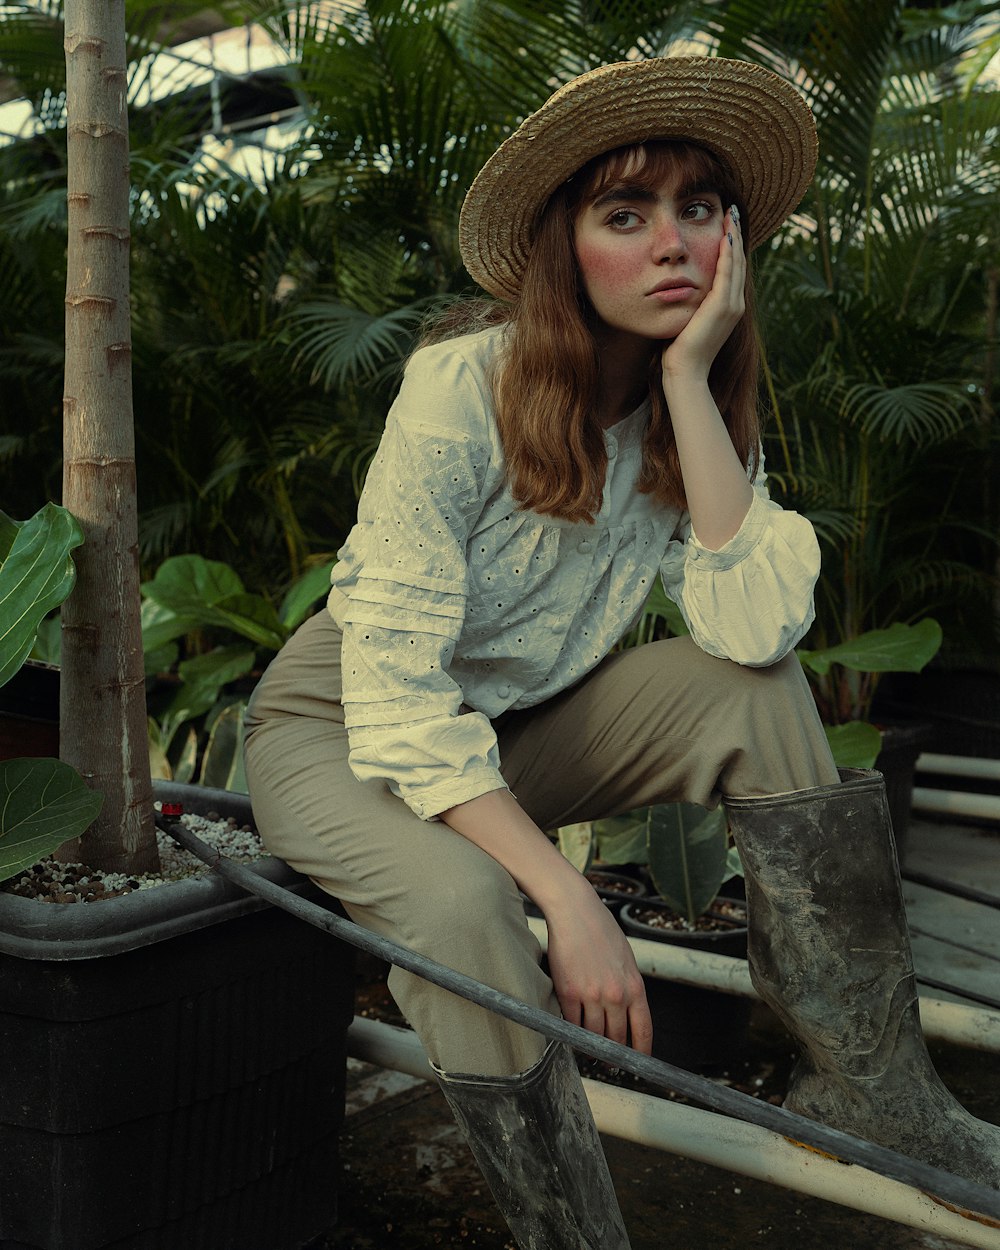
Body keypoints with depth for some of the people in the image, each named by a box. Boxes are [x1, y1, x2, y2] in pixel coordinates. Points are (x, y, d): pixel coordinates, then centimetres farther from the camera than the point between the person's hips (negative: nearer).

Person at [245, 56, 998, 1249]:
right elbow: (397, 698, -27)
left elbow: (754, 627, -24)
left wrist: (690, 377, -26)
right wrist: (568, 899, -32)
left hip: (515, 728, 5)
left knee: (760, 691, -17)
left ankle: (868, 1078, -8)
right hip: (340, 732, -4)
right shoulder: (462, 389, -25)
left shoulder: (696, 412, -8)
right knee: (463, 907, -35)